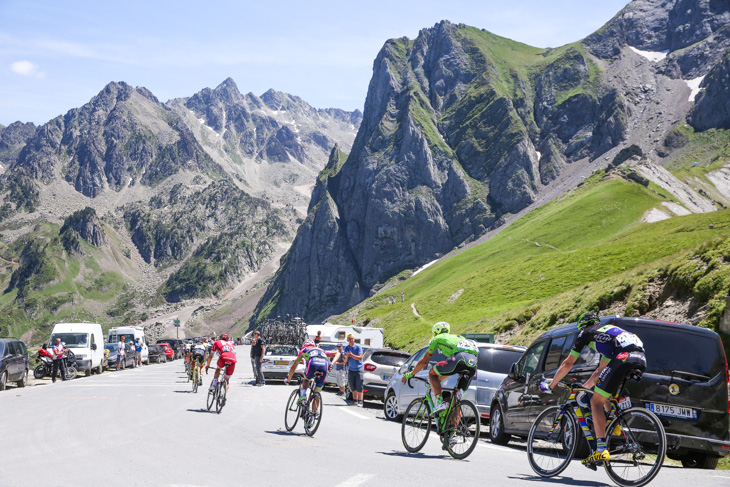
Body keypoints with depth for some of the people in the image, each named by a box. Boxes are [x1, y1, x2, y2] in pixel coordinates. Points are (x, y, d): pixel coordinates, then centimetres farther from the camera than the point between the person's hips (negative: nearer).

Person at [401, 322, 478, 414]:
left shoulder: (437, 338, 25)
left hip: (459, 358, -6)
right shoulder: (457, 337, 42)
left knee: (432, 373, 13)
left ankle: (440, 403, -4)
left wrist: (410, 374, 40)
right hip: (473, 363, 6)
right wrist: (439, 380, 60)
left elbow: (424, 361, 28)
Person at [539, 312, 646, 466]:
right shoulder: (607, 331, 41)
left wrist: (550, 385, 35)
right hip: (641, 360, 7)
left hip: (623, 358, -7)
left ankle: (601, 451, -8)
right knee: (607, 400, 25)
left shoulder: (586, 333, 22)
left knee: (596, 402, 2)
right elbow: (600, 370, 46)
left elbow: (568, 363, 24)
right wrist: (583, 387, 56)